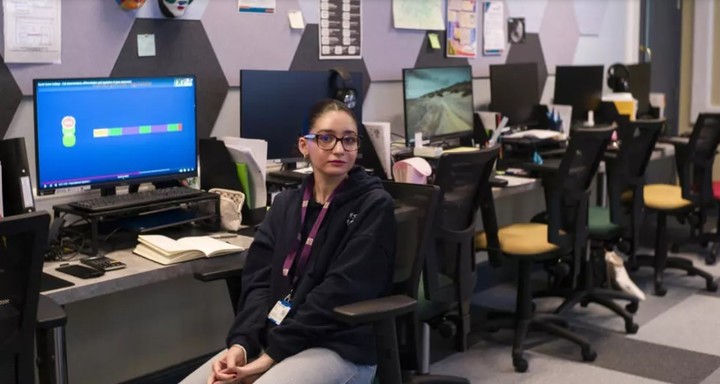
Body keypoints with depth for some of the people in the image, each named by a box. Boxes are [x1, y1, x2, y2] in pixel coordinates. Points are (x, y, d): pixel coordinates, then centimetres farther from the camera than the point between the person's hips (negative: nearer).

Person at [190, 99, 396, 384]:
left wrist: (274, 353, -17)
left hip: (340, 349, -5)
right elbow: (259, 279, 5)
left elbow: (339, 292, -13)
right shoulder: (285, 204, 14)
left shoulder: (374, 205, -4)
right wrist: (241, 343, -12)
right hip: (272, 338, 5)